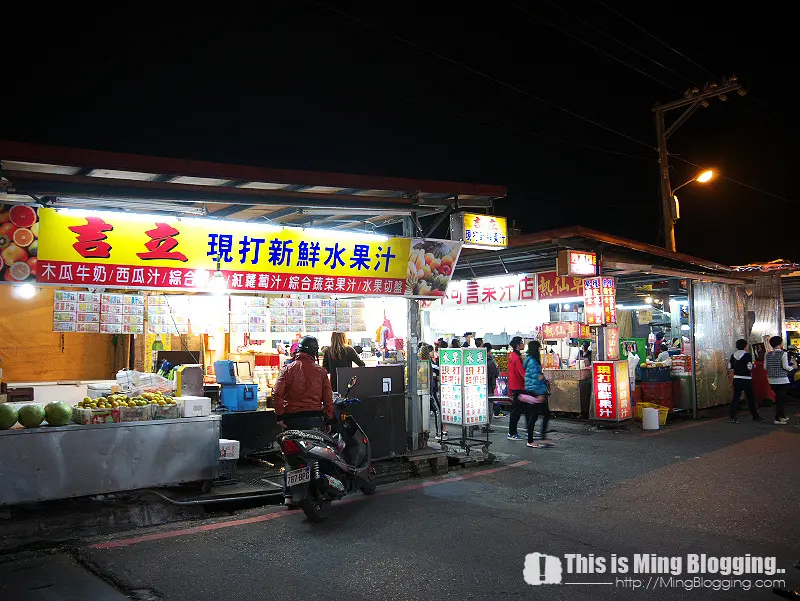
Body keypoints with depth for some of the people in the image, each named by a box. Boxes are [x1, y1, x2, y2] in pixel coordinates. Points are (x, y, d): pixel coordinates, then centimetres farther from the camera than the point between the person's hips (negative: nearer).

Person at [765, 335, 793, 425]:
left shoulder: (768, 354, 6)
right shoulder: (783, 353, -10)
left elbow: (765, 367, 6)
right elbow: (785, 366, -15)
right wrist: (793, 367, 3)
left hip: (772, 380, 6)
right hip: (782, 380, -6)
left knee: (779, 398, 19)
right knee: (781, 399, 0)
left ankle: (783, 416, 29)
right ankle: (777, 419, 0)